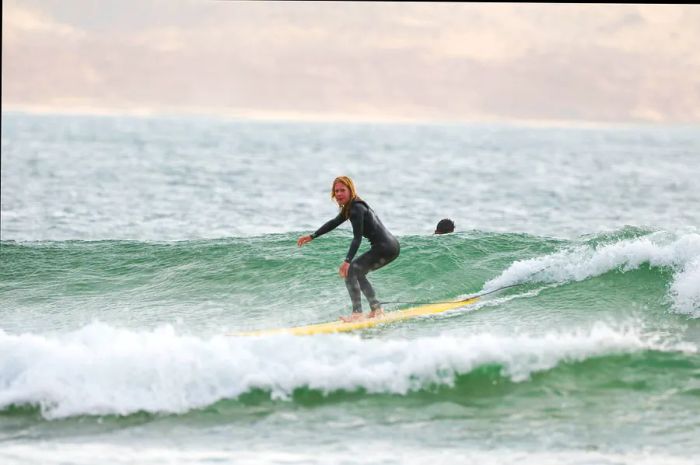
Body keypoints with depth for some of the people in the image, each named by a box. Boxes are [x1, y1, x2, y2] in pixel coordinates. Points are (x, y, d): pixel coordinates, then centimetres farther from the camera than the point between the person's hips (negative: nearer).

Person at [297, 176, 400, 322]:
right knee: (358, 273, 21)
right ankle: (376, 309, 21)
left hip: (385, 248, -10)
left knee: (350, 271, -12)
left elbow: (357, 238, -21)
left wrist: (347, 261, -28)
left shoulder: (356, 208, -14)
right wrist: (311, 237, 33)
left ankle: (357, 313, -18)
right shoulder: (350, 206, 17)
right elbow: (334, 223, 30)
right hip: (391, 246, 10)